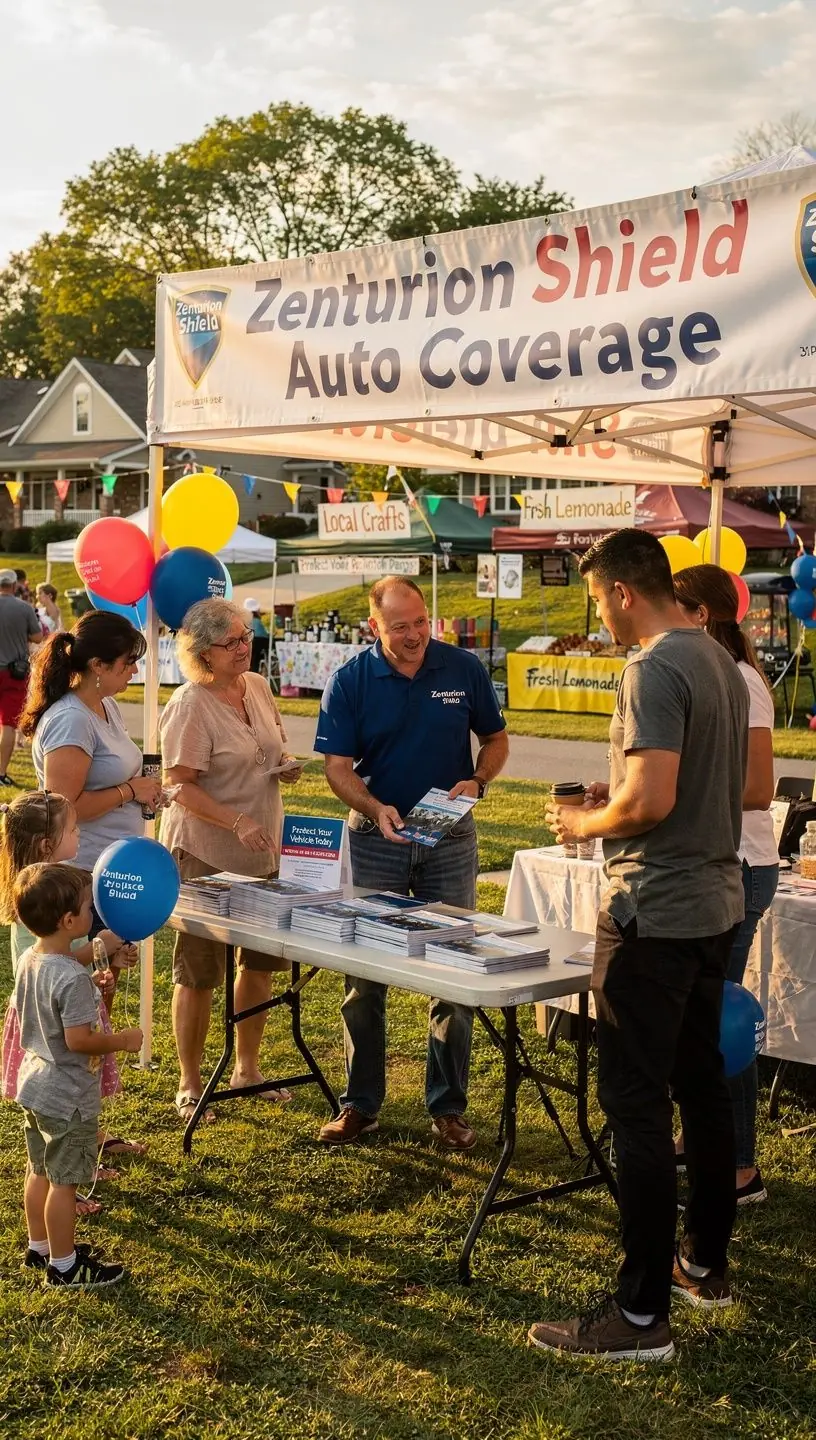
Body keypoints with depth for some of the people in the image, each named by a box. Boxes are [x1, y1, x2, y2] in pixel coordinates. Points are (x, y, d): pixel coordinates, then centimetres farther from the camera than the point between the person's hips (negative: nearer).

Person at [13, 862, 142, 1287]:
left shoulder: (28, 961, 0)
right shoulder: (72, 977, -28)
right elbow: (79, 1039, -28)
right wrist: (124, 1040, -13)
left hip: (34, 1083, 9)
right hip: (67, 1096, -9)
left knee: (40, 1171, 22)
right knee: (65, 1181, 5)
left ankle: (39, 1247, 37)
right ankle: (64, 1266, 17)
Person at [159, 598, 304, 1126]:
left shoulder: (259, 687, 5)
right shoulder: (190, 705, -17)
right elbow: (181, 787, -20)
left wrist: (288, 765, -3)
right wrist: (238, 823, -30)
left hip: (262, 851, 7)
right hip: (205, 856, -7)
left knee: (261, 962, 15)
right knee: (199, 972, 4)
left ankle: (247, 1069, 32)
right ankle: (190, 1084, 18)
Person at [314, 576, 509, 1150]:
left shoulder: (464, 669, -3)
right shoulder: (350, 681, -5)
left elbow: (496, 740, 8)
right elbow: (337, 766, -6)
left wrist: (476, 782, -12)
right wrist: (376, 809, -24)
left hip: (451, 839, 0)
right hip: (376, 839, 0)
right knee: (365, 978, 6)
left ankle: (448, 1107, 17)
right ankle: (361, 1103, 19)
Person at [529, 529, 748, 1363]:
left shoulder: (656, 671, -18)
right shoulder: (720, 662, 11)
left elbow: (651, 802, -25)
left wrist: (583, 824, -8)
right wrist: (618, 795, 16)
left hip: (656, 913, -10)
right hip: (714, 903, 10)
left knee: (636, 1105, -4)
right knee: (702, 1085, 17)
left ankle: (642, 1314, 2)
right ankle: (705, 1264, 30)